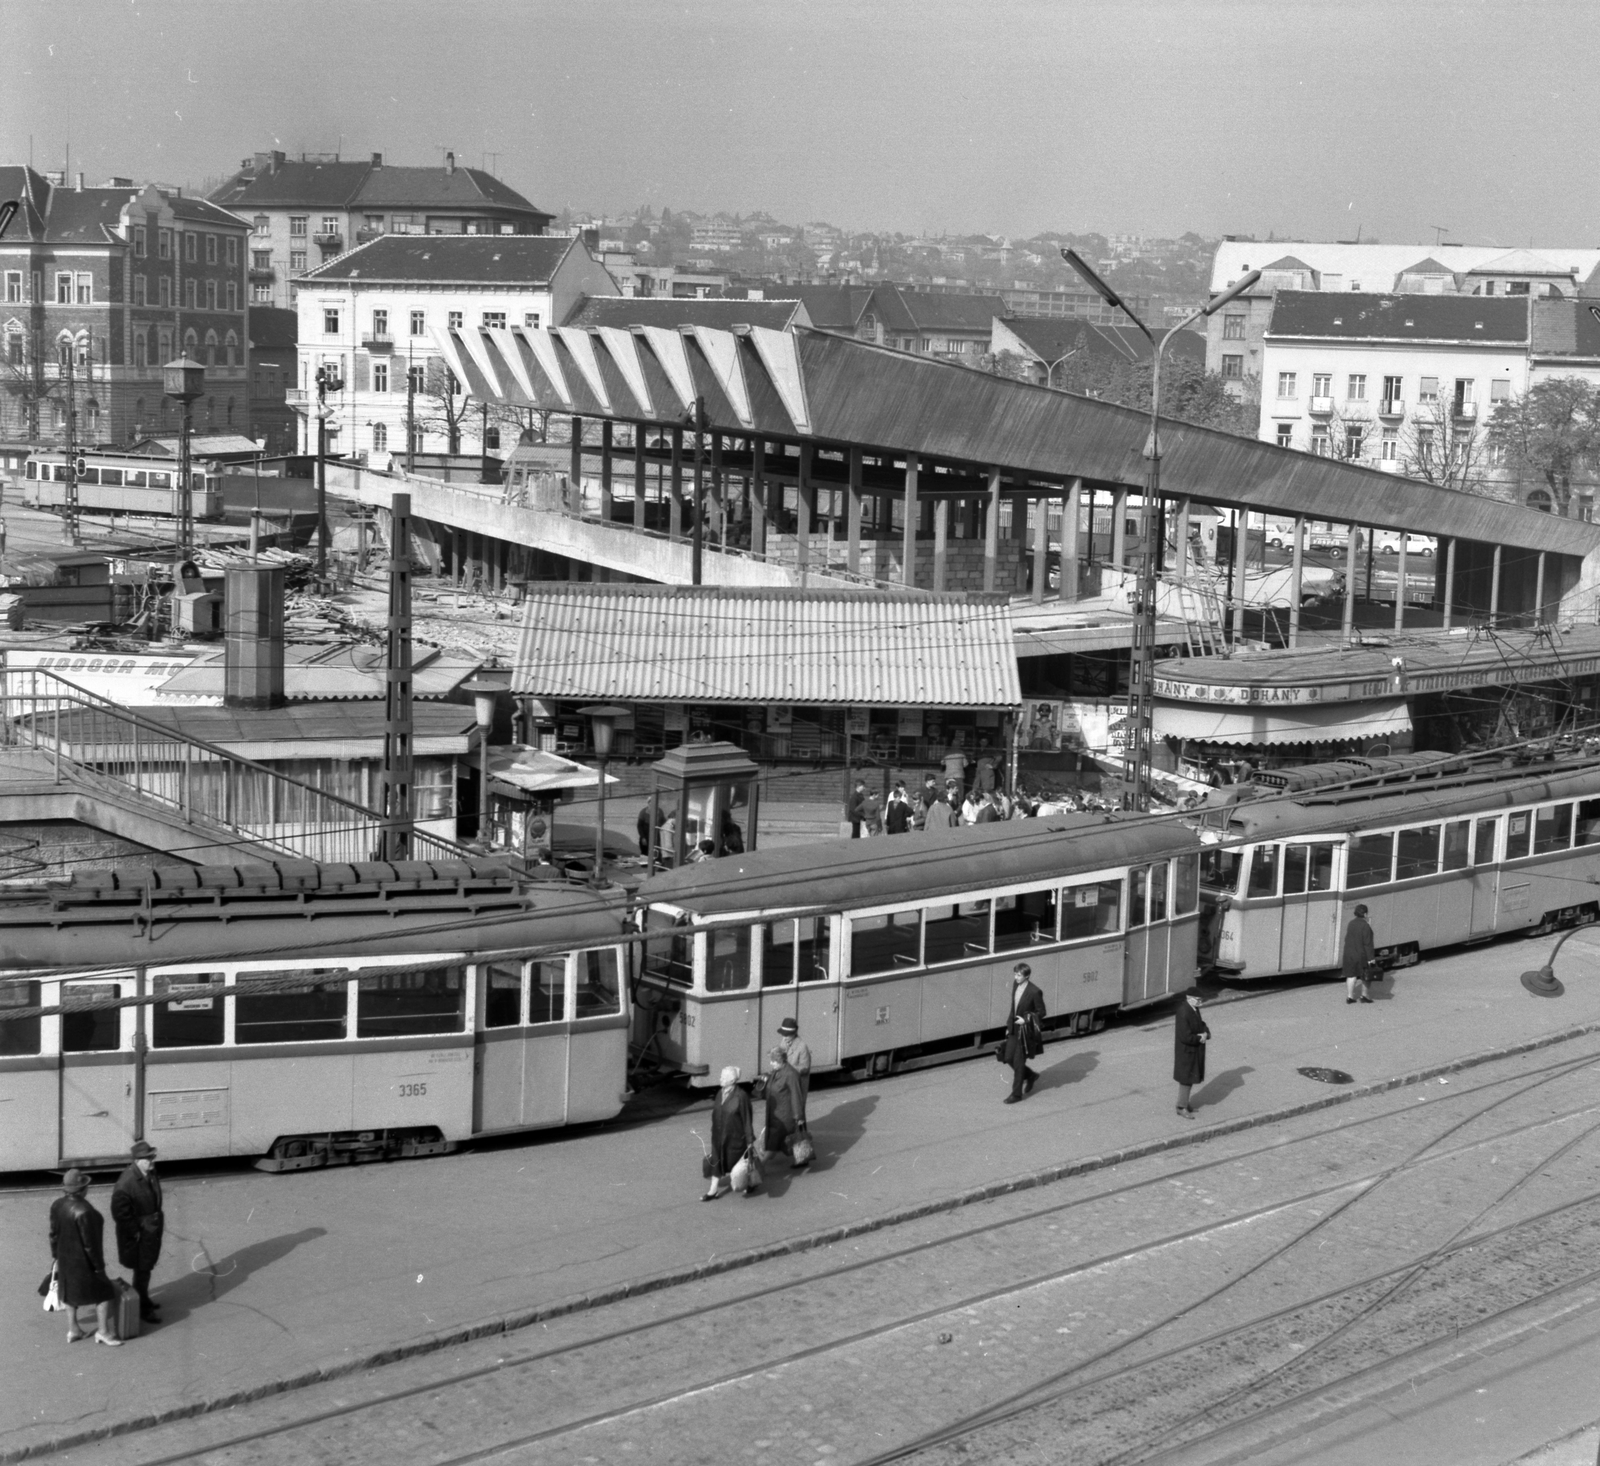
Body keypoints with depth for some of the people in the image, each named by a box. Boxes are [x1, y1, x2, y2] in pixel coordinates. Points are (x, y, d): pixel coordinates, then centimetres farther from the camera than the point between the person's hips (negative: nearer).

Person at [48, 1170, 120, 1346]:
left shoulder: (57, 1205, -10)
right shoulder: (83, 1212, -33)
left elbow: (54, 1233, 2)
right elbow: (89, 1243, -25)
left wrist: (56, 1256, 16)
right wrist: (99, 1265, -13)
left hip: (65, 1258, 7)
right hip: (83, 1262, -7)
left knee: (71, 1292, 24)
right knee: (104, 1292, 10)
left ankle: (72, 1330, 33)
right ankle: (103, 1331, 14)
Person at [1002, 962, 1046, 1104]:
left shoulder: (1034, 992, -20)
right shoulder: (1016, 985, 1)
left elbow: (1041, 1013, -11)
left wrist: (1025, 1020, -21)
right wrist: (1009, 1024, 14)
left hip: (1025, 1031, -7)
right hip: (1014, 1029, 7)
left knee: (1018, 1062, -1)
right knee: (1009, 1058, 10)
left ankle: (1016, 1093, 11)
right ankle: (1030, 1076, 35)